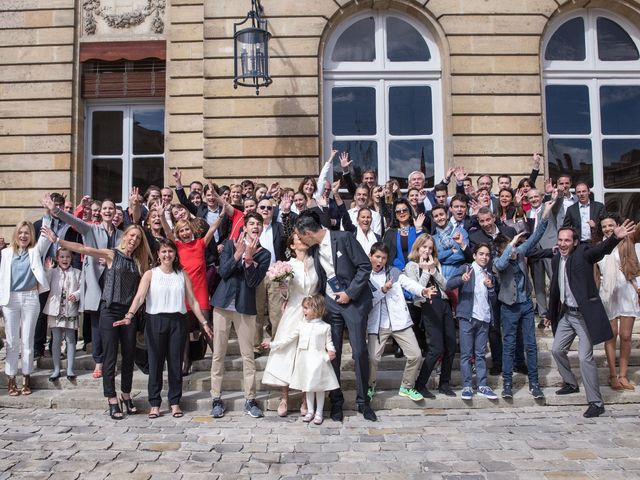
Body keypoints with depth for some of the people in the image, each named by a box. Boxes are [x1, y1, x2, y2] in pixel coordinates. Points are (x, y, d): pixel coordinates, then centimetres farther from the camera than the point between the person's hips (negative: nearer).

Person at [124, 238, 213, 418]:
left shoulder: (182, 275, 10)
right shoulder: (150, 274, 3)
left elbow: (193, 301, 10)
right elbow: (139, 297, -10)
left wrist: (204, 323, 6)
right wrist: (129, 315, -27)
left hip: (178, 321, 2)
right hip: (156, 321, -1)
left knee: (175, 363, 5)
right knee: (155, 362, 2)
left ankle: (175, 402, 16)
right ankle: (155, 403, 12)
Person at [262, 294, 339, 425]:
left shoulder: (325, 327, -4)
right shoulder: (301, 325, 5)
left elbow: (329, 342, 1)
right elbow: (289, 339, 9)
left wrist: (331, 351, -20)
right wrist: (272, 344, 7)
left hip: (319, 361, -3)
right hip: (305, 361, 3)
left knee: (319, 387, 5)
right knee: (307, 387, 11)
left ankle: (319, 413, 17)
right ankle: (310, 411, 25)